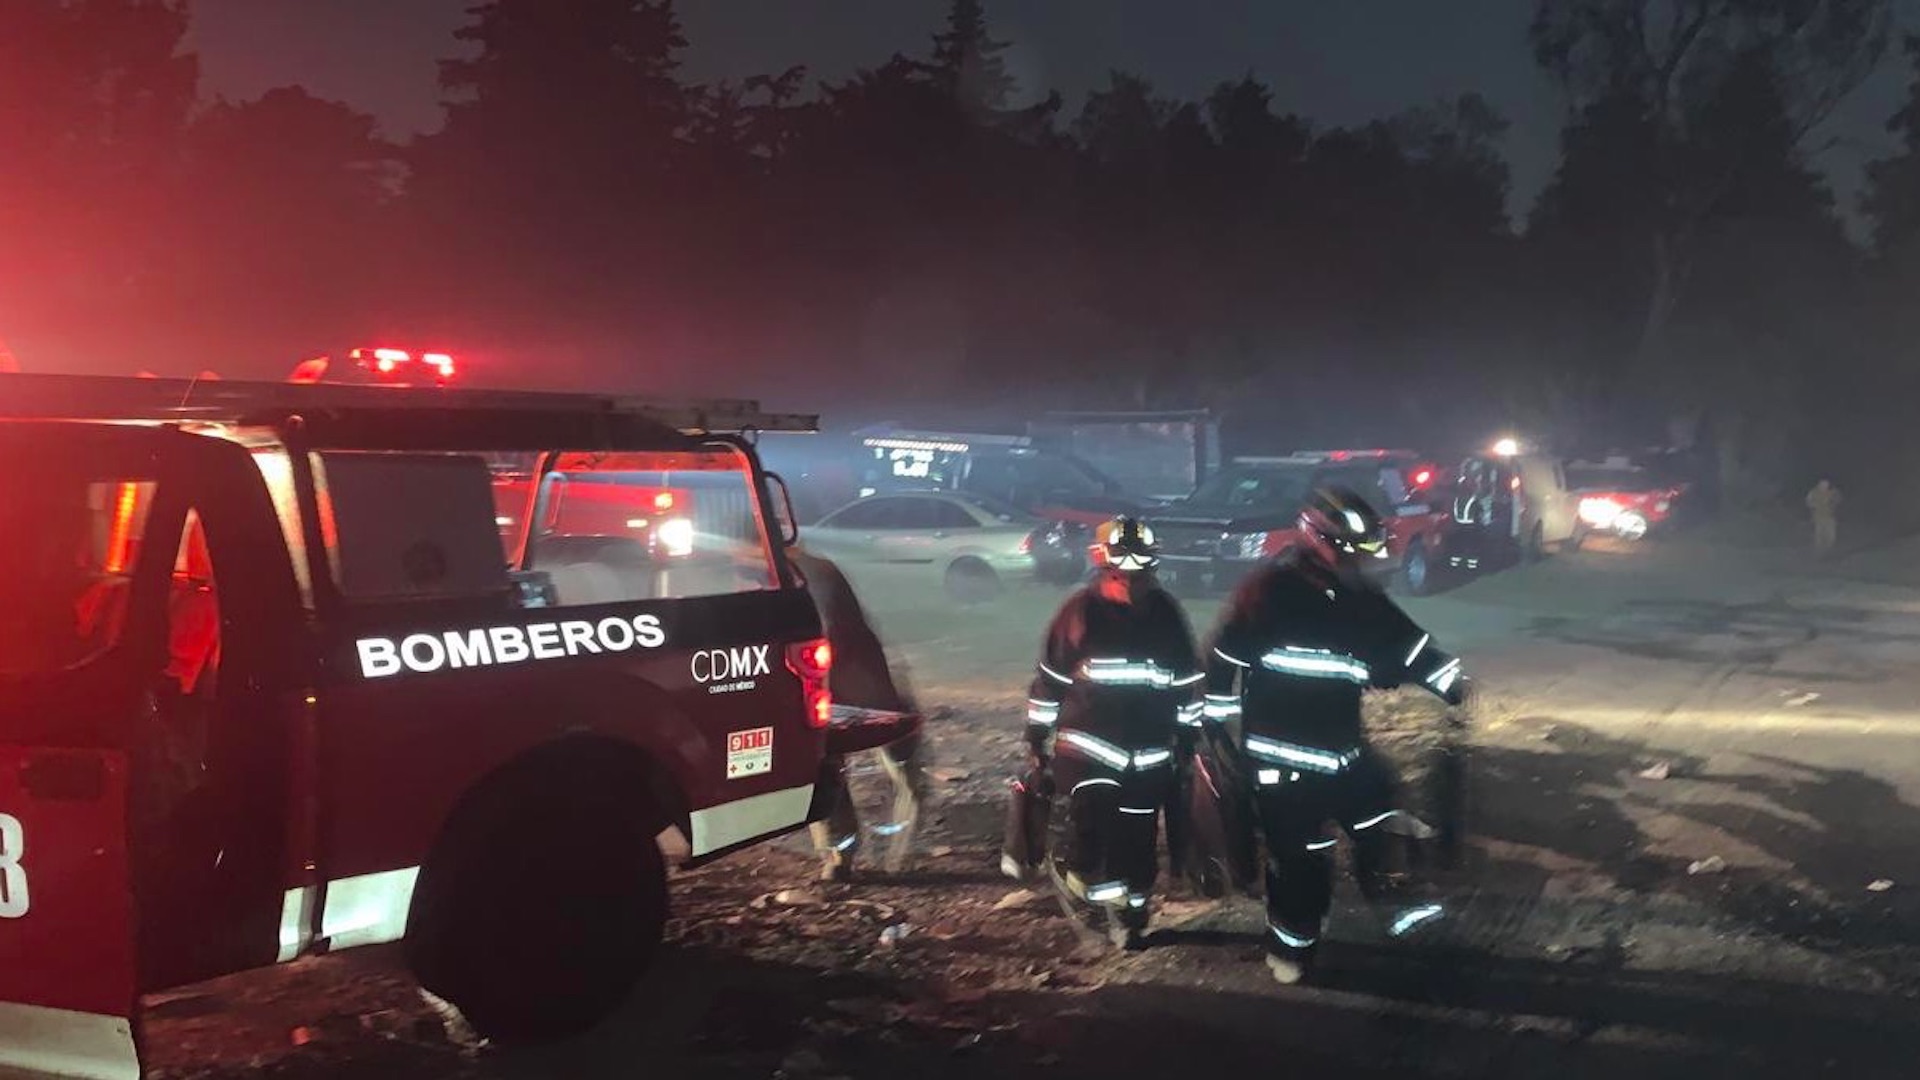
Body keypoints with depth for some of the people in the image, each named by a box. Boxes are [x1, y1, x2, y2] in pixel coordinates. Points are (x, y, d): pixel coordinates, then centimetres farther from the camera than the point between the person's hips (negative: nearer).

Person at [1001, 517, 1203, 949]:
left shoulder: (1166, 614, 2)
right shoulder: (1080, 610, -6)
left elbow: (1189, 682, 11)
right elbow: (1048, 681, 0)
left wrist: (1187, 739, 12)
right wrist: (1038, 738, 1)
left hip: (1149, 756, 2)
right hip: (1085, 747, -2)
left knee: (1136, 842, 9)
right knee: (1078, 835, -16)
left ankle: (1131, 915, 26)